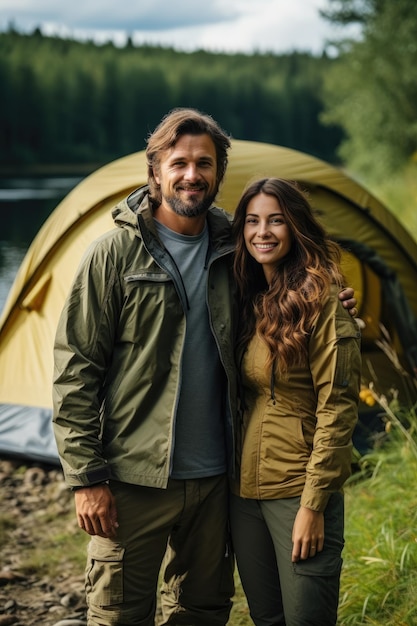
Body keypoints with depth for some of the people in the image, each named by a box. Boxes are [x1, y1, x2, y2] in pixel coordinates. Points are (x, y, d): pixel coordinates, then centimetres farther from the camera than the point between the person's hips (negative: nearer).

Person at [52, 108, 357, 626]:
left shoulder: (231, 252, 4)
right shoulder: (115, 254, -9)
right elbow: (75, 371, -9)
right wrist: (86, 477, -13)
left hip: (215, 476, 4)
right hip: (135, 479, -4)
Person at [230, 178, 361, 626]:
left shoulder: (320, 301, -10)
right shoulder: (248, 302, 9)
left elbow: (337, 408, -14)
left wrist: (314, 504, -17)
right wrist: (229, 480, 8)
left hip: (298, 492, -6)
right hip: (244, 490, 6)